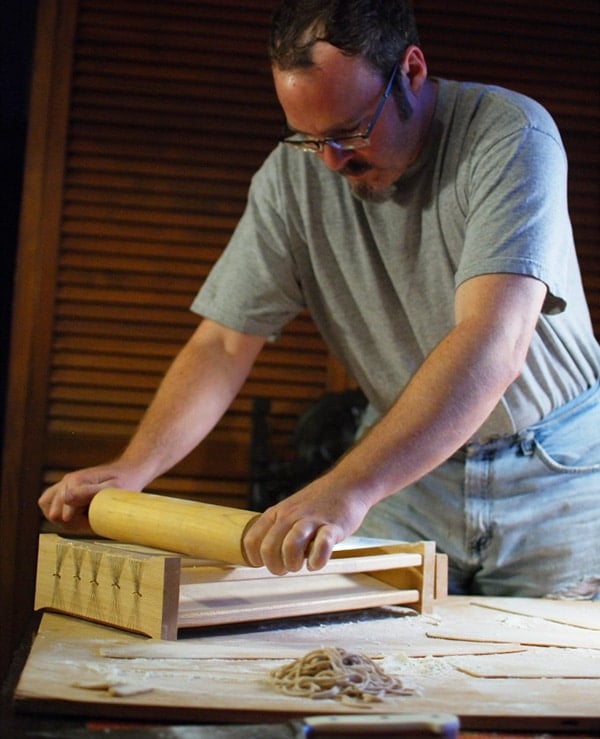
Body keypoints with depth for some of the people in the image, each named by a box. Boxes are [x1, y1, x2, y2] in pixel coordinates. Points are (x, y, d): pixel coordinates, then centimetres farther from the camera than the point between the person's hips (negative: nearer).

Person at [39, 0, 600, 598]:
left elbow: (491, 349, -35)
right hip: (409, 460, 3)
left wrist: (350, 487, -46)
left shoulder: (511, 137, -22)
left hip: (548, 468, -2)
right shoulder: (292, 174, -8)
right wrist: (131, 470, -22)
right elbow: (225, 341, -7)